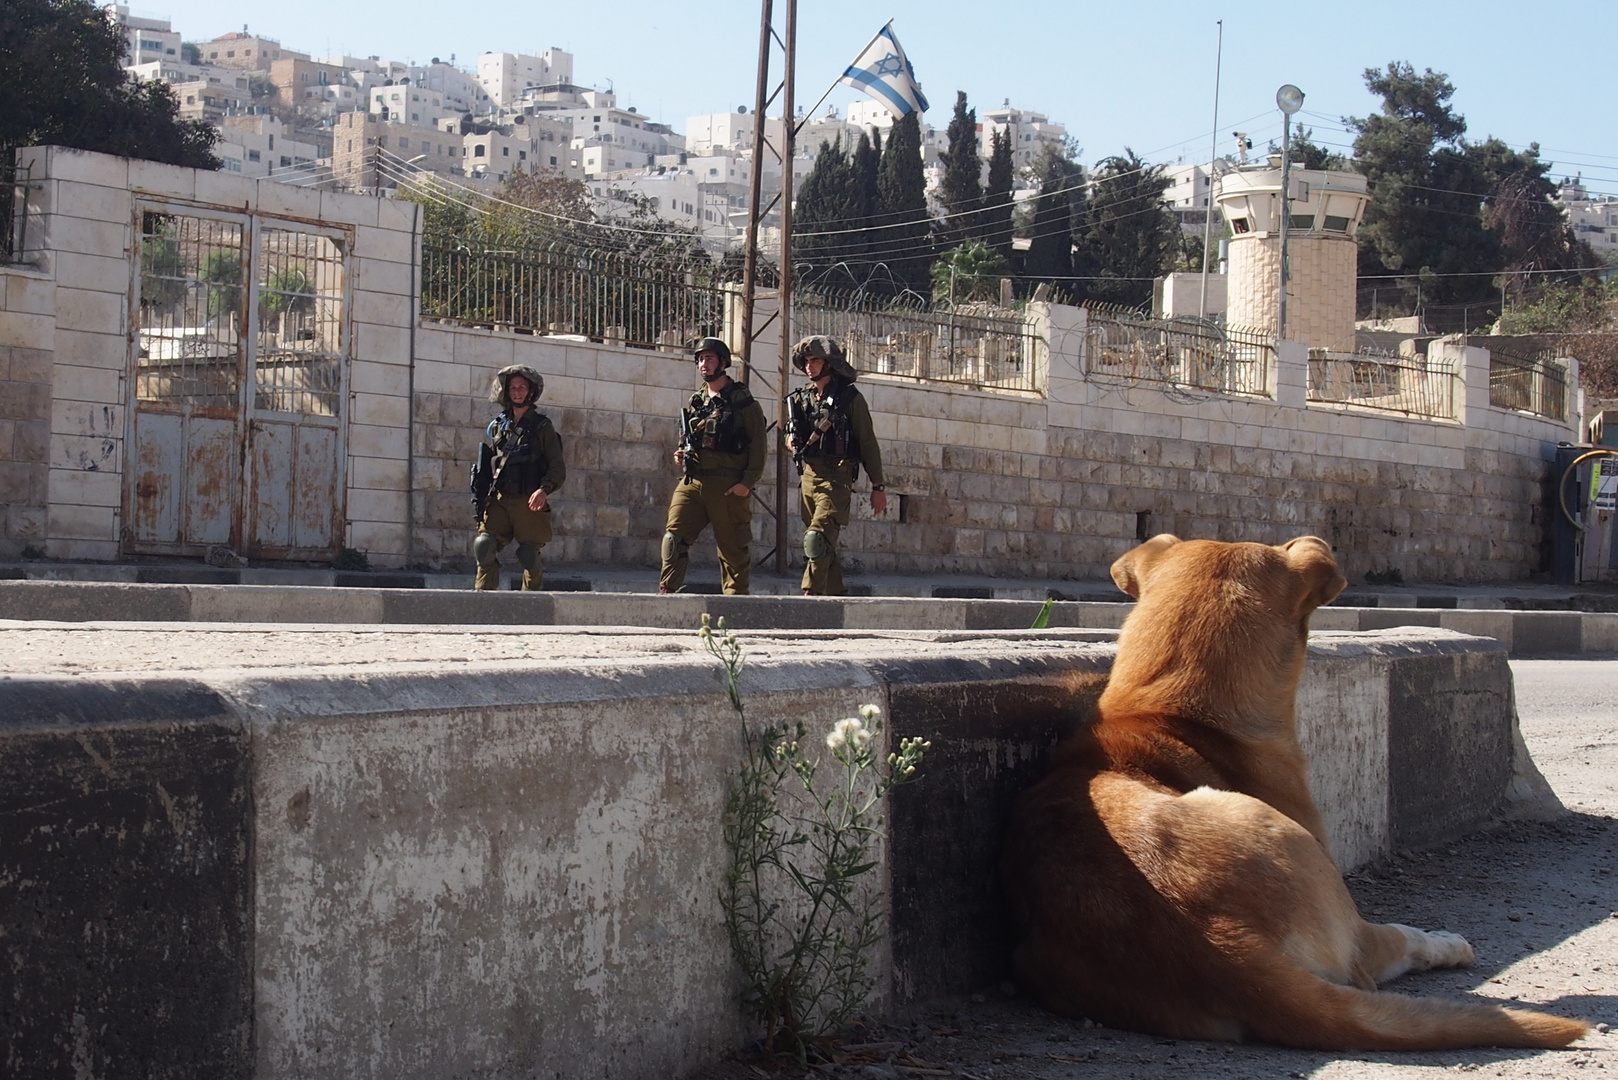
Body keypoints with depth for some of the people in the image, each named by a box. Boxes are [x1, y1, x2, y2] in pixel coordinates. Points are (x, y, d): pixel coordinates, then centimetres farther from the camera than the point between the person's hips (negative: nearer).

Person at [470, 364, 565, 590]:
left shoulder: (542, 426, 6)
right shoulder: (497, 426, 16)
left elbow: (558, 468, -1)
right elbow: (483, 468, 18)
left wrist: (544, 489, -19)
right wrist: (478, 503, 9)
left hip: (529, 503, -3)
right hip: (498, 502, 3)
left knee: (529, 556, -4)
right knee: (484, 547, -11)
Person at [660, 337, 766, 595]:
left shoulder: (741, 400, 1)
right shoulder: (695, 402, 17)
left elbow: (758, 444, -5)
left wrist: (747, 482, -14)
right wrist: (681, 455, 6)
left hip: (729, 485, -5)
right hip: (693, 481, 5)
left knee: (733, 547, 1)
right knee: (674, 536, -9)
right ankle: (668, 592, -10)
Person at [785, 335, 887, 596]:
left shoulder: (849, 397, -1)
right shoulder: (800, 398, 14)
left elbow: (868, 443, 0)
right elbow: (793, 435, 28)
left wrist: (878, 487, -2)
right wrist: (791, 440, 2)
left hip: (836, 477, -6)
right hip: (808, 475, 6)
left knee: (817, 537, -21)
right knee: (824, 545, 9)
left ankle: (810, 595, -25)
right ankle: (836, 596, 17)